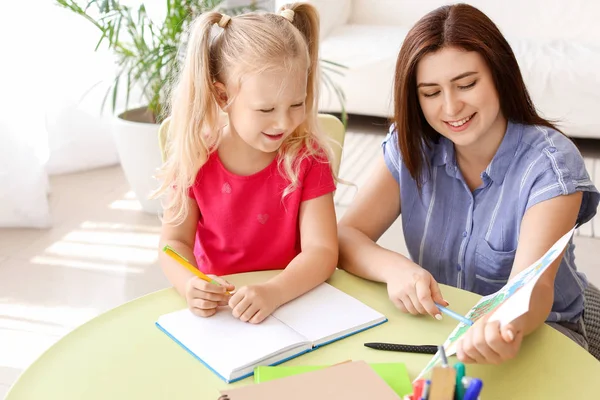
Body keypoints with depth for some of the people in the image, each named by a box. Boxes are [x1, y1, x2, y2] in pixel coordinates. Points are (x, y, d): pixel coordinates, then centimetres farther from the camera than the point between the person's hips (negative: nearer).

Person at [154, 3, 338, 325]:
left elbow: (321, 250, -14)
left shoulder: (307, 157, -9)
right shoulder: (195, 157, -6)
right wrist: (190, 285, -24)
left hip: (292, 301, -1)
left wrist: (273, 293, -31)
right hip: (216, 305, 2)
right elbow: (174, 241, -3)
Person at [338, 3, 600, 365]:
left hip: (536, 328, -3)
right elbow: (344, 236, -11)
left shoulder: (550, 161, -17)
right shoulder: (411, 147, -6)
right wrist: (395, 267, -33)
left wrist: (508, 327, -52)